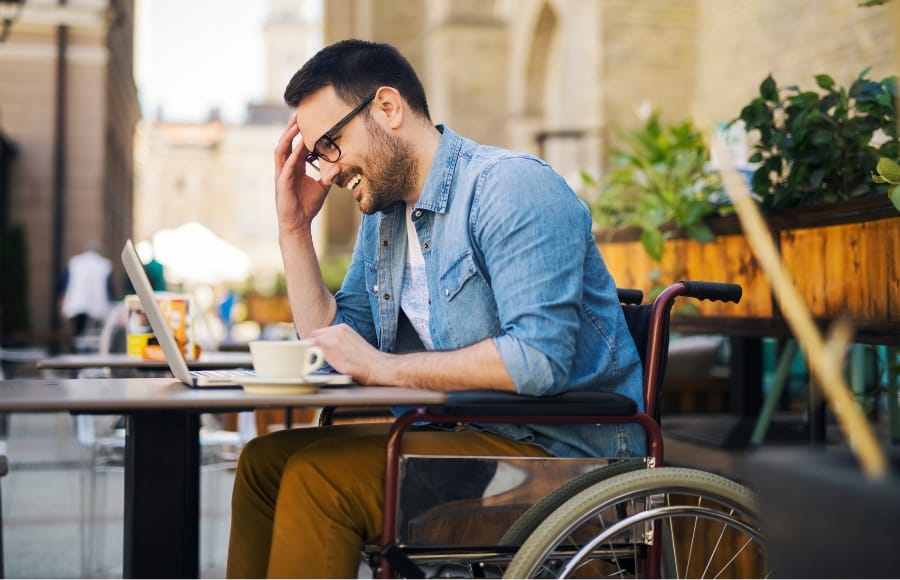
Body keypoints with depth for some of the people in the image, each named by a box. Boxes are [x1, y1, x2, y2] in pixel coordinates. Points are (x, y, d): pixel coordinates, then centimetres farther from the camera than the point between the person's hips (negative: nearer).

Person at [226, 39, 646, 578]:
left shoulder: (511, 187, -16)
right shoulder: (382, 214, 12)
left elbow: (539, 359, -27)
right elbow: (330, 344, 14)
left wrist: (384, 367, -21)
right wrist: (295, 225, 6)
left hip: (561, 448, -9)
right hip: (469, 431, 9)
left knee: (319, 474, -21)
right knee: (265, 461, 4)